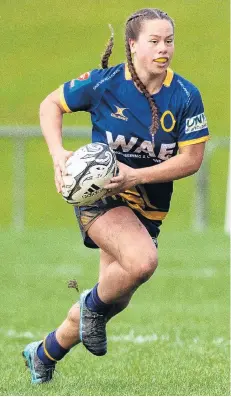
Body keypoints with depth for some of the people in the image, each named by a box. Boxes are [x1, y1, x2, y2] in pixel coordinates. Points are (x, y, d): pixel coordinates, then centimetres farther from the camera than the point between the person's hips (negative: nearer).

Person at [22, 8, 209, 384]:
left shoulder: (186, 96, -9)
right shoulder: (104, 84, -11)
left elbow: (191, 158, -9)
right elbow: (51, 104, 3)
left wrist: (135, 176, -20)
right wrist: (58, 153, -13)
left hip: (149, 205, 4)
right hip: (98, 195, -4)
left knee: (114, 301, 11)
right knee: (142, 261, -33)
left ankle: (43, 353, 37)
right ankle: (93, 305, -1)